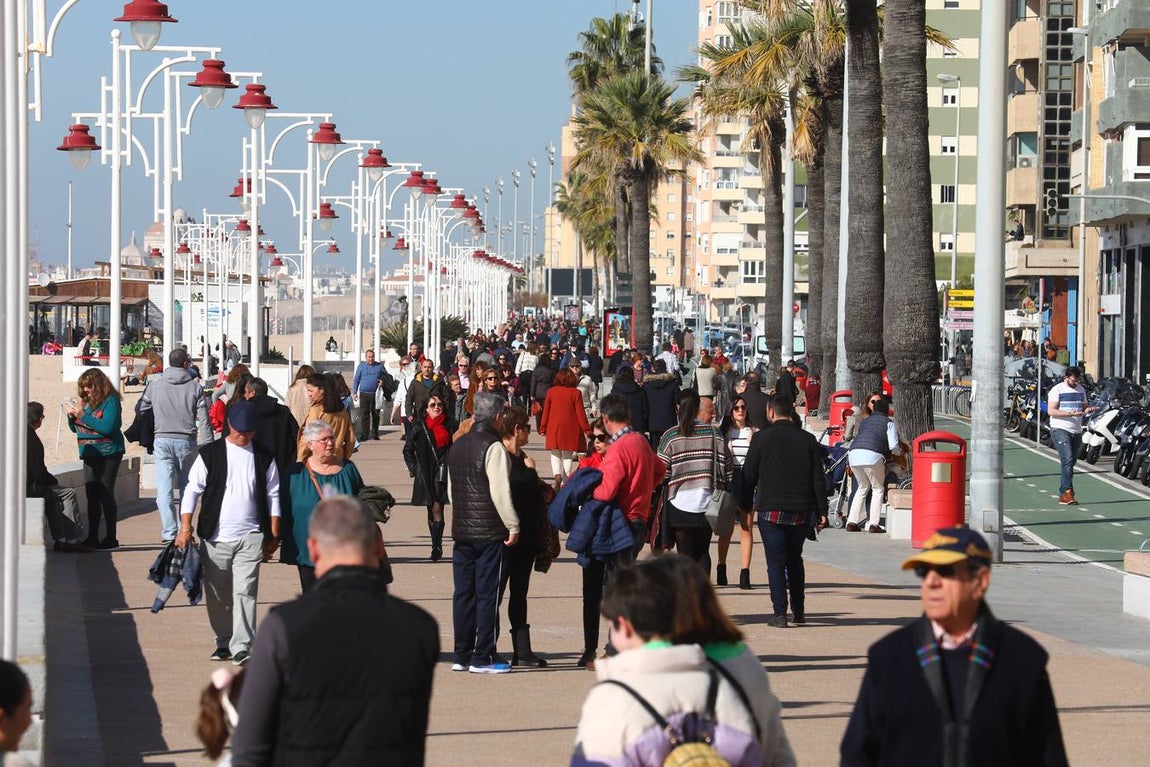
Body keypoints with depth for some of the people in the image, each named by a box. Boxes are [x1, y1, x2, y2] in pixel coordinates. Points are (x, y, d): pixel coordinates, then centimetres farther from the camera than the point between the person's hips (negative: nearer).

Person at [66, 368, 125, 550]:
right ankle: (92, 538, 12)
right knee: (92, 496, 8)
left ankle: (111, 539, -3)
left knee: (106, 494, -7)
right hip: (90, 455, 8)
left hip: (107, 454, -8)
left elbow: (108, 427, -23)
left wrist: (83, 416, -21)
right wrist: (72, 416, -2)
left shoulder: (110, 401, -10)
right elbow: (75, 428, 20)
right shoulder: (86, 402, 11)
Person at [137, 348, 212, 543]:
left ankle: (169, 532, -15)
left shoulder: (155, 386, 1)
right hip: (187, 441, 1)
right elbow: (204, 420, -2)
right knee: (186, 488, 16)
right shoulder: (195, 387, 0)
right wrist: (207, 447, 1)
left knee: (164, 490, -4)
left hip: (163, 441, -1)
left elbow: (139, 409, 12)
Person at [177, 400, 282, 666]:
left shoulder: (263, 458, 7)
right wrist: (185, 528, -5)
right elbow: (192, 491, 3)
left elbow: (273, 497, 13)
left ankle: (242, 647, -16)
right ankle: (223, 642, 24)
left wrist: (273, 535, 9)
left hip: (250, 537, -1)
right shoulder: (210, 454, 3)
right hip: (215, 537, 1)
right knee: (218, 596, 8)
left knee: (244, 592, -13)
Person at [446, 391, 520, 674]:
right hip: (489, 531, -7)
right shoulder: (493, 447, -13)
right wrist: (513, 525, -9)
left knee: (463, 593, 11)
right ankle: (482, 658, -1)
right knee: (487, 594, -2)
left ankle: (461, 655, 14)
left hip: (461, 530, 7)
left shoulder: (457, 447, 12)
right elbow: (500, 492, -17)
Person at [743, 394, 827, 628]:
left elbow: (749, 475, -2)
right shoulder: (808, 440, 4)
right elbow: (818, 479, 4)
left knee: (775, 561, 0)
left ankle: (780, 613, -5)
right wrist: (821, 511, 8)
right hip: (801, 512, 3)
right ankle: (798, 611, 22)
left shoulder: (761, 438, -5)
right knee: (795, 560, 18)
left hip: (771, 510, -3)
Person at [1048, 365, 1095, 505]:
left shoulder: (1081, 390, 15)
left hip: (1076, 431, 7)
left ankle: (1063, 494, 13)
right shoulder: (1057, 390, -6)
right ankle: (1068, 492, -23)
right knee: (1067, 460, -19)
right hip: (1060, 429, -7)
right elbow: (1051, 411, -13)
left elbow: (1084, 407, 24)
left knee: (1071, 461, 8)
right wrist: (1070, 413, -23)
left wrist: (1088, 409, -2)